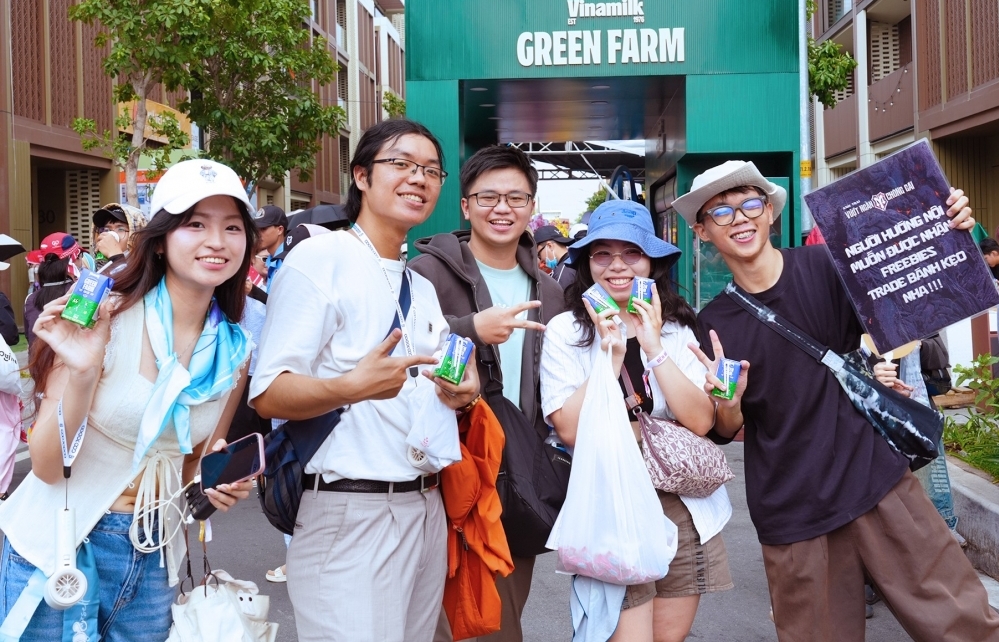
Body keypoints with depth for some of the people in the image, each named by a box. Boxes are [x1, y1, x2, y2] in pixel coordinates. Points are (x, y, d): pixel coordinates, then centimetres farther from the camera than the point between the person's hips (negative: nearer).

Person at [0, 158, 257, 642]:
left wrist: (218, 482, -9)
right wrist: (81, 374, -29)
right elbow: (48, 466, -15)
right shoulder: (106, 320, -15)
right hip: (59, 551, -4)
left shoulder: (235, 352, -1)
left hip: (154, 562, 4)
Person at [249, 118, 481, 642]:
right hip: (350, 514, -7)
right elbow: (268, 395, -15)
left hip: (426, 509, 7)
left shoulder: (423, 288, 16)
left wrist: (460, 395, 0)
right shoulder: (320, 257, -8)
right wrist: (352, 387, -33)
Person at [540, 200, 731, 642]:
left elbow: (700, 421, -8)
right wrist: (612, 357, -20)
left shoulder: (677, 329, 4)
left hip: (684, 510, 4)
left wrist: (654, 348, -15)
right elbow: (570, 430, -14)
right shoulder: (566, 331, -6)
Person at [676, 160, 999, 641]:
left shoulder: (826, 267, -2)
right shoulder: (714, 324, 3)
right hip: (789, 511, 1)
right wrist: (728, 404, -15)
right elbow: (726, 432, 7)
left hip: (876, 481, -1)